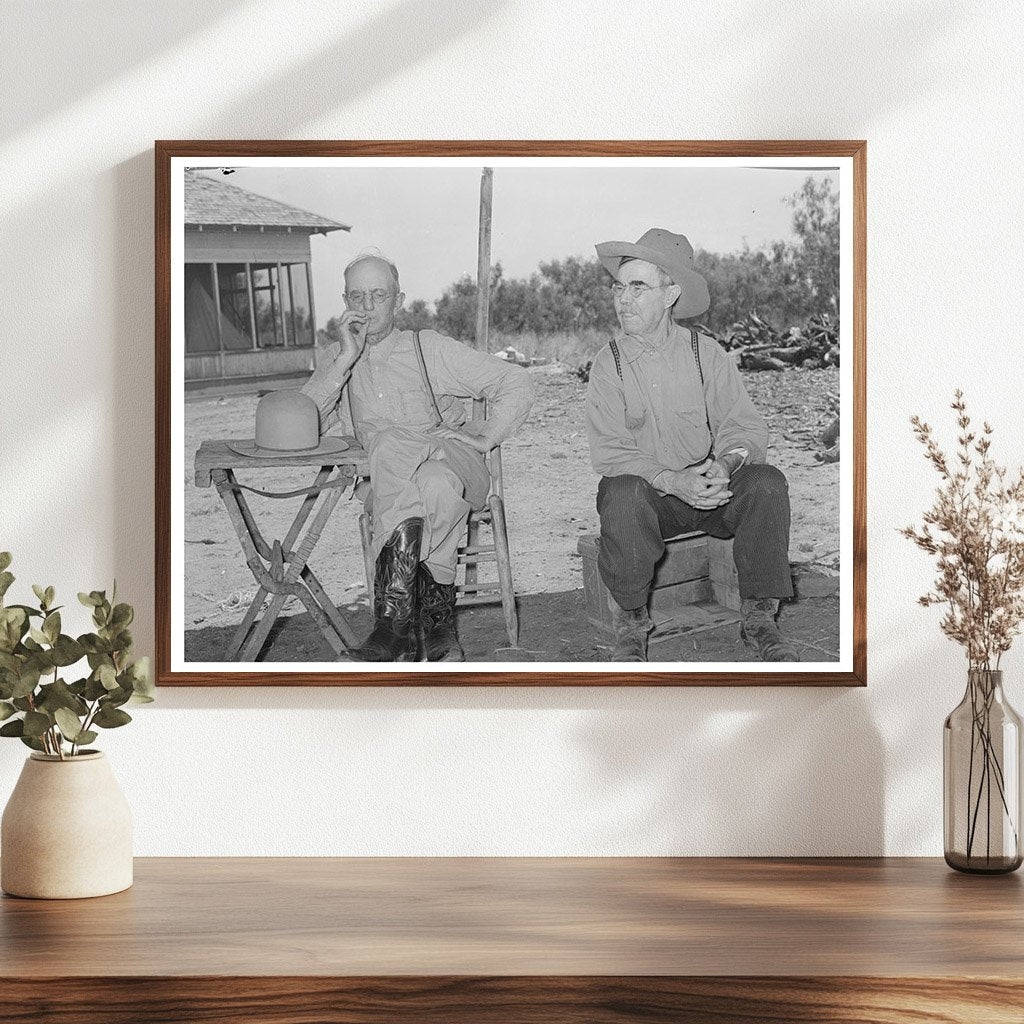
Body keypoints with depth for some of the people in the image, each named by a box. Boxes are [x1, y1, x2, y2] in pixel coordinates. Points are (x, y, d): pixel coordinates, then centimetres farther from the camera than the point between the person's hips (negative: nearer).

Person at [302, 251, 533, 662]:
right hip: (390, 484, 2)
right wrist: (347, 359, -8)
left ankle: (396, 619, -36)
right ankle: (438, 615, -40)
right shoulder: (338, 358, 14)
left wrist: (485, 437, -5)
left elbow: (516, 384, 7)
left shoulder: (428, 347, 6)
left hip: (454, 461, -2)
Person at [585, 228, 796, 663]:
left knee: (766, 482, -26)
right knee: (621, 493, -35)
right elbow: (608, 451, -10)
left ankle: (758, 616, -13)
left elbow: (745, 424, -1)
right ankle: (630, 625, -19)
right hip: (648, 494, -2)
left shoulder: (706, 353, 1)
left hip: (709, 487, 2)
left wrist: (726, 463, -26)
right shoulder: (608, 365, -3)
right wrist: (672, 481, -27)